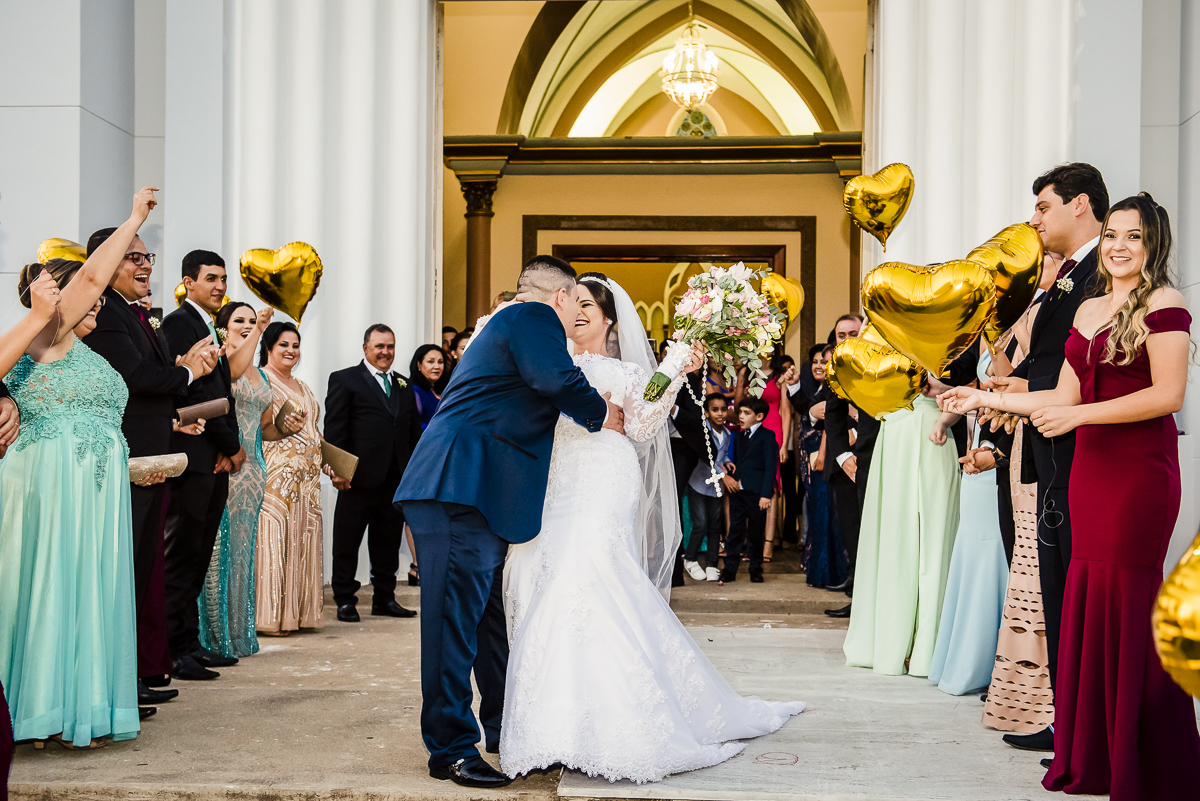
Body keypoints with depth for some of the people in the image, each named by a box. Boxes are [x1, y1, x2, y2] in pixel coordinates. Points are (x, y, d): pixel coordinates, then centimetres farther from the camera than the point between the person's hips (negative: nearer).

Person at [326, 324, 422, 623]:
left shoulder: (404, 386, 18)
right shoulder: (344, 380, 2)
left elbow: (414, 431, 17)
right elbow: (334, 429, -5)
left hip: (397, 479, 5)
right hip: (359, 477, -5)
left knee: (389, 542, 11)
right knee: (347, 542, 3)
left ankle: (384, 598, 21)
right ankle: (345, 600, 12)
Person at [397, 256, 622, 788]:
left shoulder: (503, 324, 29)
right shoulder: (535, 317, -3)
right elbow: (559, 380, -20)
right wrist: (602, 414, -2)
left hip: (469, 493, 11)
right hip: (463, 491, -11)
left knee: (489, 616, 17)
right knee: (457, 615, -8)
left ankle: (503, 726, 28)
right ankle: (451, 748, -5)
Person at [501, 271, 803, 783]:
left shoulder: (626, 373, 14)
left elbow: (641, 428, 0)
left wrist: (678, 376, -7)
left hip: (603, 491, -4)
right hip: (559, 490, 4)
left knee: (585, 573, -22)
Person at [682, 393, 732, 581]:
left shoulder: (727, 434, 6)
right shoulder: (702, 430, -14)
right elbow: (706, 457, -23)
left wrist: (727, 462, 1)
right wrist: (723, 475, -29)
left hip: (716, 486, 5)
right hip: (698, 483, -5)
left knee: (715, 525, 5)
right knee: (701, 524, -8)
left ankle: (711, 565, 16)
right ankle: (690, 560, 14)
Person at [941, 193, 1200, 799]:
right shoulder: (1088, 310, 17)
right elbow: (1063, 397, 18)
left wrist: (1079, 415, -15)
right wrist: (984, 399, 16)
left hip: (1140, 470, -7)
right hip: (1090, 469, 7)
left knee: (1129, 599, -4)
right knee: (1090, 598, 5)